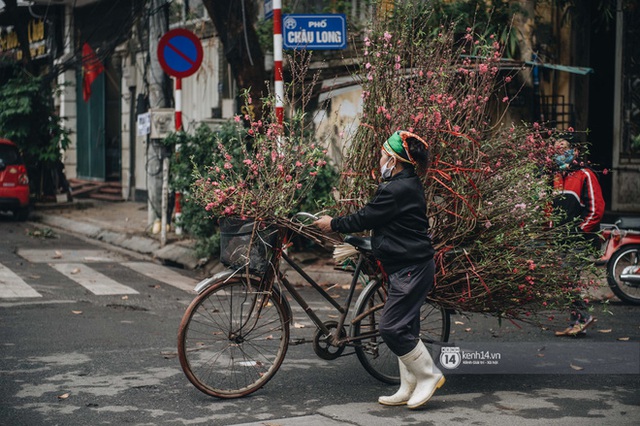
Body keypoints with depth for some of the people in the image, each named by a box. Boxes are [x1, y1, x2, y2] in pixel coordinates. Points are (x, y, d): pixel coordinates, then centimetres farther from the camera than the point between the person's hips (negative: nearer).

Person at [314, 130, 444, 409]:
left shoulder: (396, 190, -20)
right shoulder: (409, 185, 13)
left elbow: (365, 219, -12)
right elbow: (372, 217, 20)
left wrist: (333, 224, 2)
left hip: (410, 269, -11)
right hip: (411, 267, 11)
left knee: (391, 328, -8)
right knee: (405, 328, 12)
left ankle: (429, 375, 3)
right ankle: (409, 389, 17)